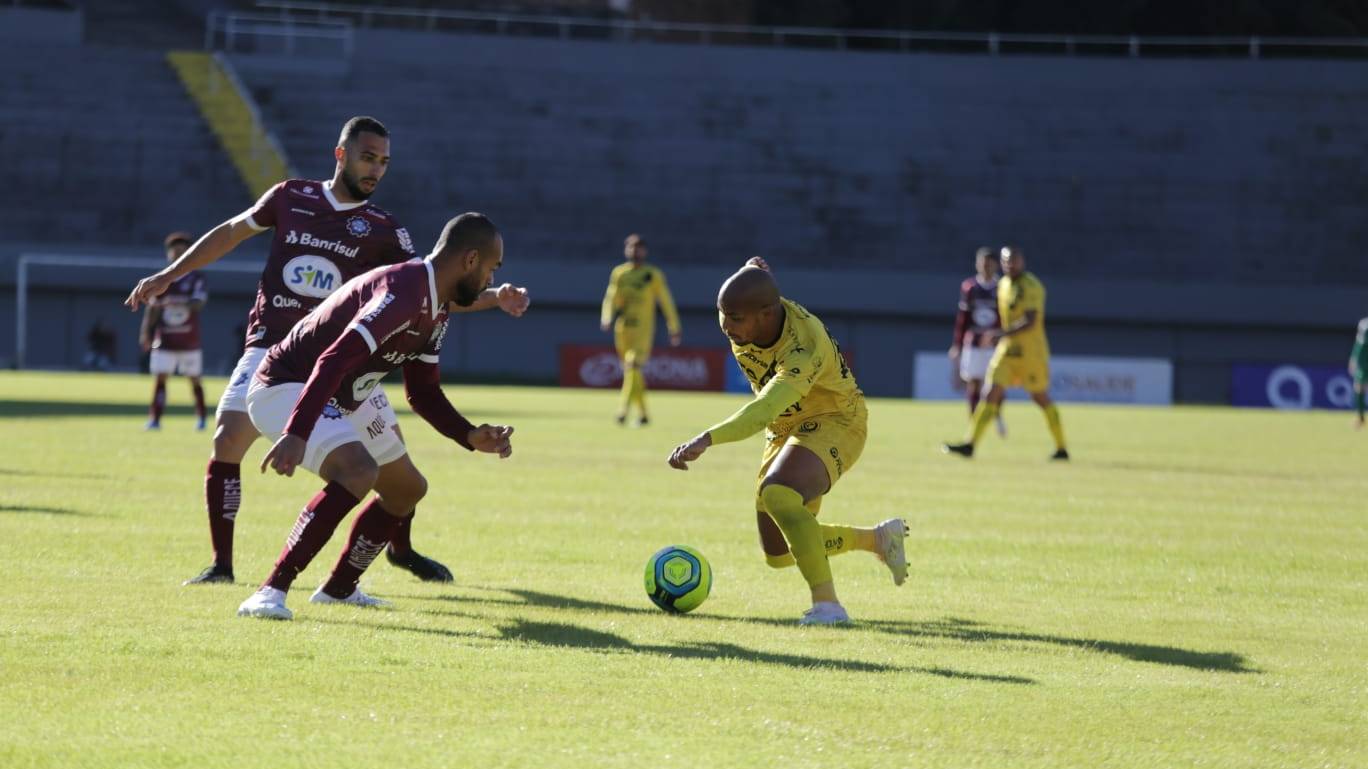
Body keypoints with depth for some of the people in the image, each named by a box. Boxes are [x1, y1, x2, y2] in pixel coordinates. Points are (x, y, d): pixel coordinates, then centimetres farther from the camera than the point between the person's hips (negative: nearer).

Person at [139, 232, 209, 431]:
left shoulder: (196, 280, -2)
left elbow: (198, 304, -19)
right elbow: (152, 308, 7)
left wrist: (178, 303, -37)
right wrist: (145, 333, -4)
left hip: (189, 342, -1)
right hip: (164, 342, 2)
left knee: (194, 380, 7)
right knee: (160, 378, -6)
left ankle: (201, 419, 21)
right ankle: (154, 419, -7)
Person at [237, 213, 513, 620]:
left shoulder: (435, 311, 6)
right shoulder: (403, 291, -28)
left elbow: (423, 393, 15)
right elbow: (334, 360, -39)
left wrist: (471, 437, 0)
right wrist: (296, 434, -48)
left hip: (344, 398, 11)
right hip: (287, 387, -11)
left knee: (406, 489, 19)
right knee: (358, 472, -33)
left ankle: (339, 588, 34)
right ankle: (271, 593, -31)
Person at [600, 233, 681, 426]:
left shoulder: (653, 274, 3)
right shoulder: (618, 273, 11)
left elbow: (666, 301, 5)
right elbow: (611, 298, 6)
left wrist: (674, 329, 3)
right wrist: (607, 318, -14)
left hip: (643, 329, -4)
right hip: (622, 329, 4)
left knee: (633, 366, -20)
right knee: (630, 371, 8)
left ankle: (623, 410, -29)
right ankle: (642, 414, 18)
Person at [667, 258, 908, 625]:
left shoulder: (805, 347, -38)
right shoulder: (743, 324, -16)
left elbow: (763, 412, -52)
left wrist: (706, 440, -65)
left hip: (834, 424, -8)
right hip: (786, 429, 8)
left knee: (777, 495, -37)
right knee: (779, 555, 11)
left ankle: (827, 604, -30)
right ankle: (879, 539, 32)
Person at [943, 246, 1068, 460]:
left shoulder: (1031, 287, -15)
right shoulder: (1003, 285, 10)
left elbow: (1029, 322, -25)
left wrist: (1002, 334, -32)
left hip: (1031, 352, -6)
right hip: (1007, 349, 6)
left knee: (1041, 399, 6)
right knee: (991, 394, -7)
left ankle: (1061, 448, 21)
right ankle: (970, 444, -14)